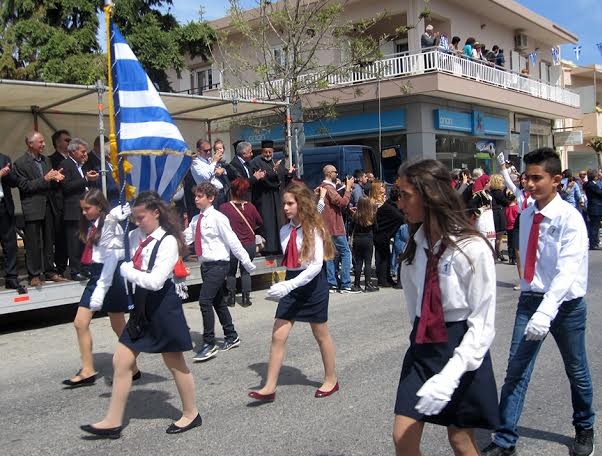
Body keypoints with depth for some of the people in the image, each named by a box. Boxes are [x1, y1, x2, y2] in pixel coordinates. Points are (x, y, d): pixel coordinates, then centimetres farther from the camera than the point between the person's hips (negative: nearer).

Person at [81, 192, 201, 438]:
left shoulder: (168, 241, -18)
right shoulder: (138, 236, 3)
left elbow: (155, 281, -25)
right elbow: (107, 241, 14)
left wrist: (127, 270, -13)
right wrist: (113, 218, -1)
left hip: (163, 306, -7)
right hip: (142, 306, 8)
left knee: (175, 363, 9)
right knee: (121, 360, 8)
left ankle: (191, 414, 29)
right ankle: (113, 421, 19)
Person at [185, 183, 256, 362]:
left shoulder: (218, 218, -12)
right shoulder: (196, 219, 10)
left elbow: (233, 241, -11)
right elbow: (184, 239, 6)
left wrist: (247, 262, -8)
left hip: (218, 264, -8)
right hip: (206, 265, 8)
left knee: (205, 300, -16)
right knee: (217, 302, 17)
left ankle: (209, 344, -7)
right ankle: (231, 337, 32)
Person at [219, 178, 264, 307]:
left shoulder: (224, 207, -14)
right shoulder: (250, 206, -5)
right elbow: (260, 222, 8)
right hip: (249, 244, 2)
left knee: (231, 271, 16)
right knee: (245, 271, 14)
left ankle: (231, 298, 18)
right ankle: (246, 298, 13)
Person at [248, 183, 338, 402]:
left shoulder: (314, 230, -14)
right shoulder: (284, 231, 3)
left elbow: (317, 265, -21)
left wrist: (289, 285, -28)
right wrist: (285, 285, 10)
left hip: (313, 284, -5)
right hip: (291, 284, 5)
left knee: (321, 335, 11)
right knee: (278, 335, -1)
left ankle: (331, 380, 30)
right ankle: (269, 387, 5)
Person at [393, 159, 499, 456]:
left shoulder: (472, 248, -20)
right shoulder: (415, 243, 0)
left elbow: (483, 323, -19)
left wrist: (450, 375, -26)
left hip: (462, 348, -5)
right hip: (422, 345, 6)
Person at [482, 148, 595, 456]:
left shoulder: (570, 218, -18)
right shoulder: (526, 216, 1)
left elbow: (568, 270, -27)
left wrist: (546, 312, -37)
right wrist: (532, 301, 12)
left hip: (564, 303, -4)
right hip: (530, 299, 4)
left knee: (576, 370, 15)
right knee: (516, 370, 0)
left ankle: (584, 429, 40)